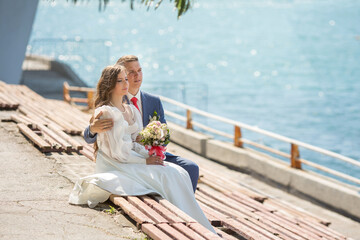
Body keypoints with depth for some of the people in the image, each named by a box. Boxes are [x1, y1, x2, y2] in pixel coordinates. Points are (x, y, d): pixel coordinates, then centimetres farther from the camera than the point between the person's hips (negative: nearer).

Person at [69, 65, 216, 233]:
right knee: (165, 174, -25)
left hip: (131, 161, 8)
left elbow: (137, 143, 14)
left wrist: (151, 155, -6)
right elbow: (117, 152, -15)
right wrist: (145, 161, -12)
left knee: (179, 173, -15)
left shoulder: (131, 110, 16)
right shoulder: (105, 112, -10)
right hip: (114, 167, -7)